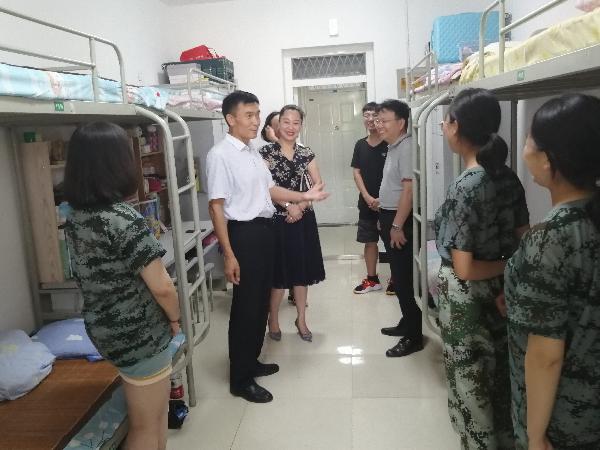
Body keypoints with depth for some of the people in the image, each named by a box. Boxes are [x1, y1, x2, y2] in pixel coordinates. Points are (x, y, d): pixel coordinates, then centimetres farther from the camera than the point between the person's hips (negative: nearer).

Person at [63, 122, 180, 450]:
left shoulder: (76, 217, 0)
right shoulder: (124, 220, -26)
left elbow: (95, 275, 8)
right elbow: (161, 287, -22)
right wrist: (175, 318, -4)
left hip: (104, 329, 8)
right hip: (139, 334, -8)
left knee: (157, 409, 26)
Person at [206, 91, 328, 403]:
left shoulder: (253, 152, 11)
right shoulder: (220, 155, -15)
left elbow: (269, 190, 18)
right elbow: (216, 206, -18)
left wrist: (303, 196, 5)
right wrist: (229, 254, -21)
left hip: (264, 229, 9)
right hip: (243, 233, -9)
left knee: (261, 301, 17)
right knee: (245, 306, 1)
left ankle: (251, 362, 35)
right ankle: (240, 380, 17)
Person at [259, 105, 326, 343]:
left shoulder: (306, 153, 7)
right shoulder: (266, 152, -4)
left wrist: (301, 206, -12)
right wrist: (288, 205, -18)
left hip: (303, 219, 4)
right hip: (277, 220, -4)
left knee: (302, 270, 11)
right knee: (278, 271, 4)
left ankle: (301, 319, 26)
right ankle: (273, 319, 23)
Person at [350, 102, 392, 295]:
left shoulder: (390, 144, -7)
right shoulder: (360, 145, 6)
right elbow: (357, 173, 5)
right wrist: (368, 197, -7)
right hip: (367, 202, 4)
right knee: (369, 241, 11)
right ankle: (372, 279, 24)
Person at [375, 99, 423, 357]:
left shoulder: (406, 147, -16)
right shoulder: (393, 147, 14)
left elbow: (409, 188, -23)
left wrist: (397, 225, -22)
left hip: (400, 221, -10)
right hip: (389, 217, 10)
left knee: (405, 278, -3)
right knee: (398, 277, 17)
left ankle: (414, 337, 7)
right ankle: (407, 323, 31)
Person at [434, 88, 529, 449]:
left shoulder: (464, 187, -24)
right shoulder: (508, 177, -2)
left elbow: (463, 269, -23)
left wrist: (504, 266, -9)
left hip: (466, 297, -8)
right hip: (501, 291, 8)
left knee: (471, 379, 12)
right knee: (499, 373, 24)